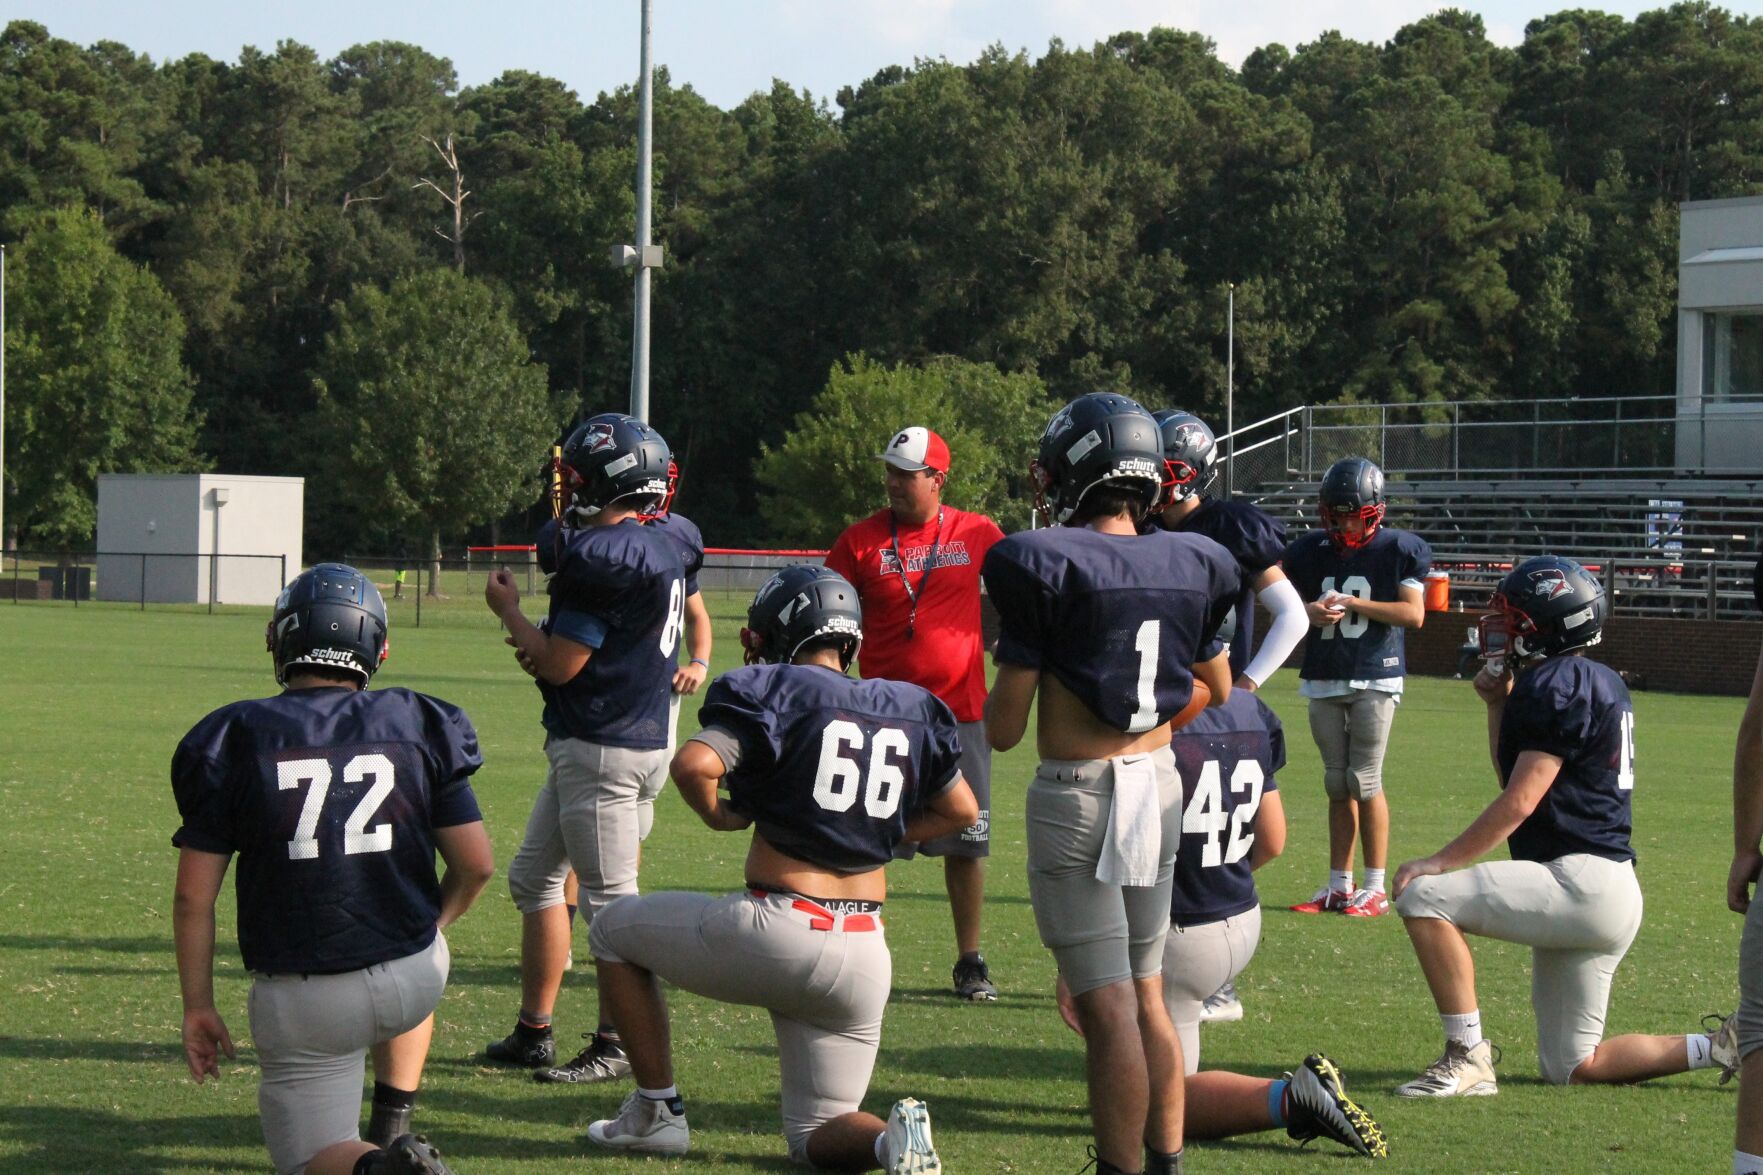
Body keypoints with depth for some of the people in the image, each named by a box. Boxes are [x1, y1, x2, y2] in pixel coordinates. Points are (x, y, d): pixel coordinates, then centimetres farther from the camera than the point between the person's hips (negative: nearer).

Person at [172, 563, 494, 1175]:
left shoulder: (234, 740, -5)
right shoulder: (417, 726, -1)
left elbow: (194, 898, -5)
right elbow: (476, 864, 0)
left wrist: (198, 1005, 6)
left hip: (301, 1003, -3)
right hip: (412, 979, 3)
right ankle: (394, 1125, 29)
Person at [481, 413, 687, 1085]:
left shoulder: (599, 555, -20)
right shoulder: (661, 551, 11)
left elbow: (560, 665, -17)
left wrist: (509, 610, -1)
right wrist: (544, 648, 6)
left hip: (601, 748, -11)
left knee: (609, 897, -3)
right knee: (534, 877, 18)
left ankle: (614, 1047, 4)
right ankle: (533, 1031, 23)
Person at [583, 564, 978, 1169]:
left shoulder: (774, 691, -5)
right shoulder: (908, 710, 12)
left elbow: (694, 763, -20)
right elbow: (962, 809, 22)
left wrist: (717, 813, -1)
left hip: (776, 931, -5)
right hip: (864, 958, 5)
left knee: (613, 931, 22)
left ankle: (657, 1112, 20)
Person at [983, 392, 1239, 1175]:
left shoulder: (1047, 565, -13)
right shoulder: (1193, 567, 3)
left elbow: (1003, 729, -10)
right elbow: (1216, 693, 18)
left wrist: (1003, 676, 11)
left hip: (1075, 794, -6)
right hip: (1161, 788, 6)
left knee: (1107, 1008, -3)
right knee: (1146, 996, 16)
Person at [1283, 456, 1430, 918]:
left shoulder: (1397, 550, -5)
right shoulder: (1311, 551, 7)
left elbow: (1414, 613, -11)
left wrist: (1354, 604, -15)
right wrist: (1311, 613, -9)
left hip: (1374, 679, -5)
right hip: (1323, 680, 5)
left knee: (1364, 782, -6)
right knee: (1337, 784, 9)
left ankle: (1375, 888, 1)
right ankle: (1339, 886, 15)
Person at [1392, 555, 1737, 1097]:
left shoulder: (1557, 686, -12)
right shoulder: (1596, 684, 18)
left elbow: (1519, 802, -18)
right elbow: (1516, 777, 28)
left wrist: (1438, 863, -16)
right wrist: (1499, 705, 18)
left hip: (1582, 883, -10)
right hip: (1595, 893, 10)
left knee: (1424, 898, -18)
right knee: (1572, 1068, 14)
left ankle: (1467, 1059, -17)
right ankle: (1722, 1047, 13)